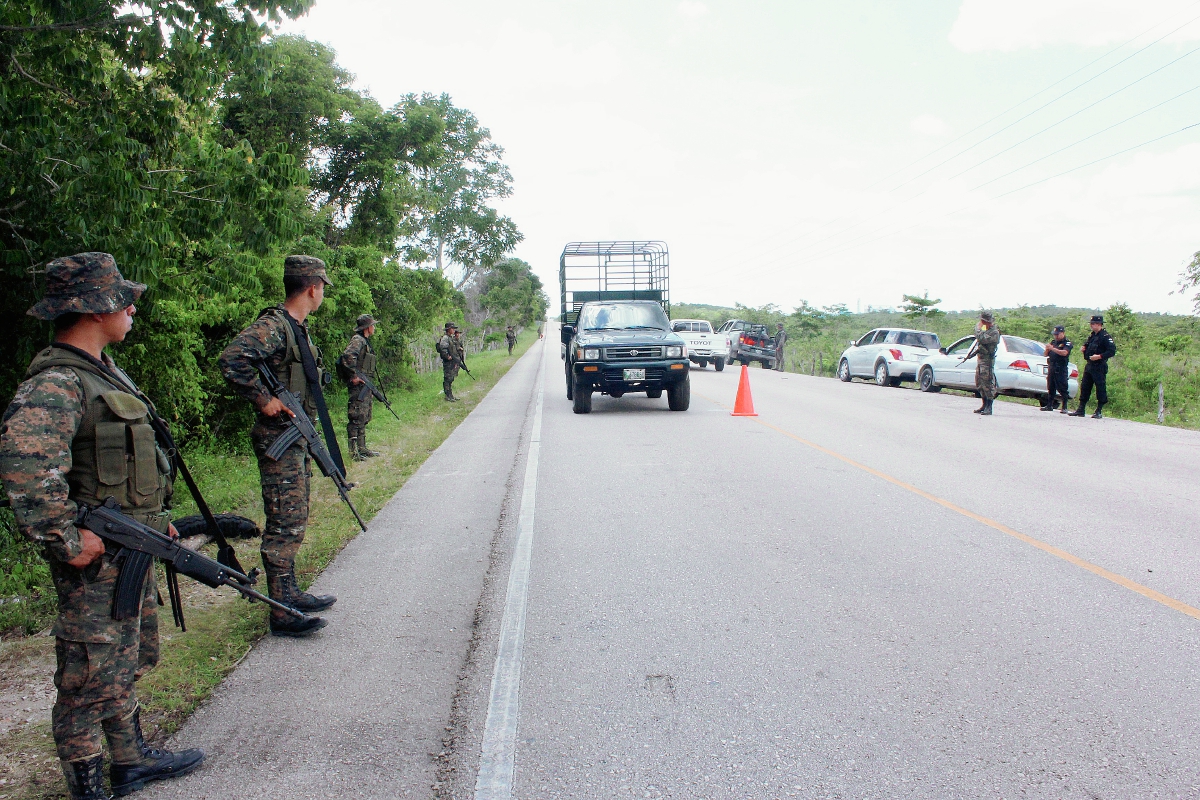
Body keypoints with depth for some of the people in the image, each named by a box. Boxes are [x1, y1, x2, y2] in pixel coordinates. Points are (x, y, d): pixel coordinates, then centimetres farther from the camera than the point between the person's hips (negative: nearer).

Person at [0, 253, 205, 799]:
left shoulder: (104, 370, 11)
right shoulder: (55, 385, -21)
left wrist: (155, 519, 18)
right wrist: (65, 541, -28)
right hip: (98, 558, -10)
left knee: (127, 664, 22)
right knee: (90, 681, 5)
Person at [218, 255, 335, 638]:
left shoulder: (299, 328, 14)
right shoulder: (273, 326, -17)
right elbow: (231, 360, -31)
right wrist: (264, 399, -24)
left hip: (298, 437, 10)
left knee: (295, 521, 17)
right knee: (285, 525, -6)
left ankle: (290, 593, 29)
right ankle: (282, 613, 1)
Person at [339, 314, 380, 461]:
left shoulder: (365, 341, 19)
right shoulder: (358, 340, -12)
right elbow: (348, 356, -28)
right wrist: (354, 376, -25)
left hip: (365, 386, 10)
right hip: (358, 386, -10)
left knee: (364, 419, 14)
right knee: (357, 418, -9)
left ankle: (362, 448, 21)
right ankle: (354, 451, -9)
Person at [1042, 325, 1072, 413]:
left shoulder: (1067, 343, -2)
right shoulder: (1053, 342, 18)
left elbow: (1064, 353, -20)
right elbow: (1046, 355, 19)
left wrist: (1052, 349, -24)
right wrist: (1047, 349, -2)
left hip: (1061, 369, -6)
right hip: (1051, 368, 7)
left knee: (1062, 389, -7)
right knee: (1050, 388, 8)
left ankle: (1064, 408, -5)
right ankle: (1049, 405, 13)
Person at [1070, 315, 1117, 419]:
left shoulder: (1105, 336, -11)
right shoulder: (1092, 335, 15)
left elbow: (1112, 351, -16)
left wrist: (1099, 356, -22)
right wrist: (1084, 347, 9)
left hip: (1099, 367, -9)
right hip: (1089, 366, 9)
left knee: (1100, 389, -2)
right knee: (1084, 387, 9)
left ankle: (1099, 412, 3)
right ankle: (1081, 409, 14)